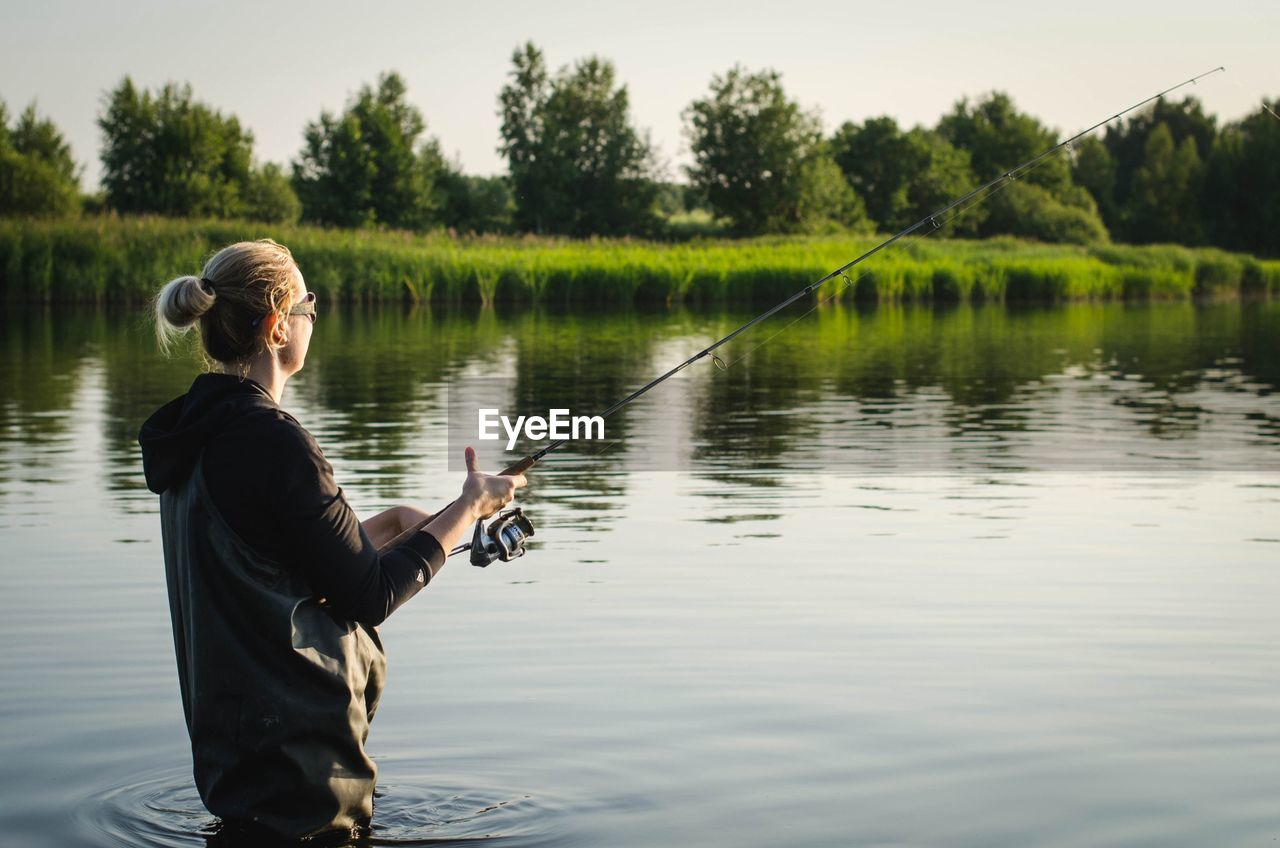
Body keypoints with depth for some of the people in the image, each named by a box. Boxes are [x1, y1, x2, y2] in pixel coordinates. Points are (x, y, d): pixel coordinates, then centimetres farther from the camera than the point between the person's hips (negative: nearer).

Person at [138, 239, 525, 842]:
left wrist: (387, 524, 15)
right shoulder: (268, 442, -22)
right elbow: (370, 594, -15)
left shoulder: (198, 435, 8)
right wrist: (467, 508, -4)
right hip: (295, 743, -10)